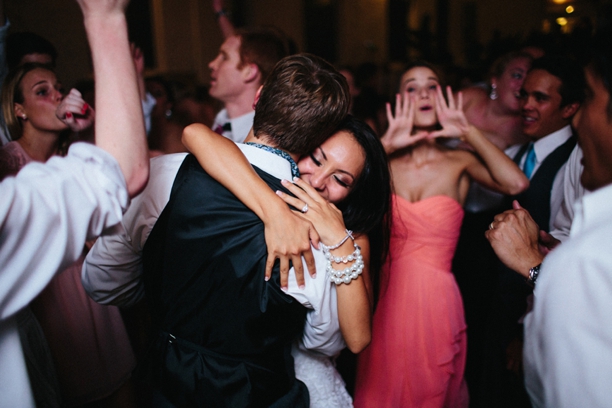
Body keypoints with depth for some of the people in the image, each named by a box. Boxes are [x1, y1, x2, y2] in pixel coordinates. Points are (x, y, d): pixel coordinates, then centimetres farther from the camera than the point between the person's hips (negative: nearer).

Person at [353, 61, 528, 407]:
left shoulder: (459, 163, -2)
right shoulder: (386, 163, 0)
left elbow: (516, 183, -21)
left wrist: (468, 131, -16)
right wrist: (386, 144, -18)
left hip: (436, 298, -1)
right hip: (387, 297, 2)